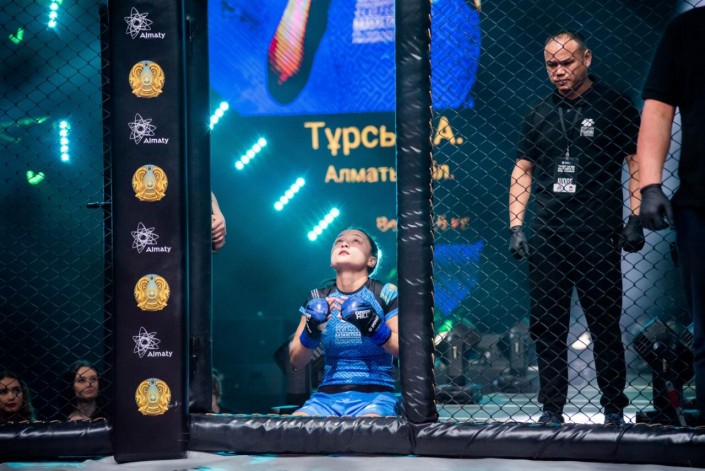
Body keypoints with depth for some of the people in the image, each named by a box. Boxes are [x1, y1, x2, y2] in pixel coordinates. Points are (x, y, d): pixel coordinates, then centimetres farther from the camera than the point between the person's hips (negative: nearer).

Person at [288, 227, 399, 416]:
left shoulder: (386, 294, 1)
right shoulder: (318, 299, 10)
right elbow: (295, 362, 10)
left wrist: (374, 327, -21)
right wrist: (311, 331, -9)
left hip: (375, 396, -3)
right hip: (327, 397, 3)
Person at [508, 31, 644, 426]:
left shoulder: (614, 107, 3)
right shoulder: (540, 115, 13)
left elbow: (638, 163, 2)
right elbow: (522, 171, 16)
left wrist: (635, 219, -7)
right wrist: (516, 226, 7)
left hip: (597, 236, -4)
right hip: (546, 237, 4)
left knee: (605, 326, 0)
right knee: (546, 326, 5)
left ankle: (614, 409, 9)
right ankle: (552, 410, 13)